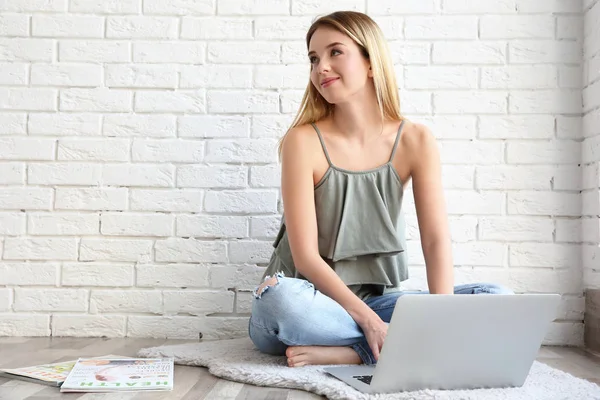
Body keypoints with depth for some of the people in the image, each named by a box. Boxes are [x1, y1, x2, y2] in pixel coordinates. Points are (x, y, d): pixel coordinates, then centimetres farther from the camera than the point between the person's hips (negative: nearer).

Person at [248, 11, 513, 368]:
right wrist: (370, 322, -26)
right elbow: (305, 256, -16)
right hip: (313, 302, -3)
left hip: (378, 299, 4)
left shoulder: (415, 142, -4)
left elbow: (437, 241, -9)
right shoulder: (303, 141, -12)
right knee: (280, 297, -37)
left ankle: (348, 353, -22)